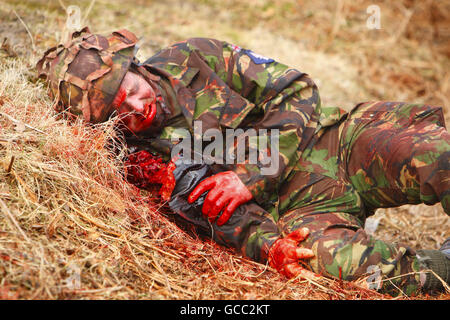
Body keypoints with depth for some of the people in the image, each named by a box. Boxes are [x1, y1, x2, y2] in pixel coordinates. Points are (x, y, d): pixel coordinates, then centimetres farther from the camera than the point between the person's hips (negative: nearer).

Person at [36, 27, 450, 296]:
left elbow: (296, 92, -1)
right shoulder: (147, 163, -2)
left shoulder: (192, 59, 1)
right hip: (296, 212, -1)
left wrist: (249, 175, -12)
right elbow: (227, 220, -8)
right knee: (333, 253, -36)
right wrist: (270, 247, -30)